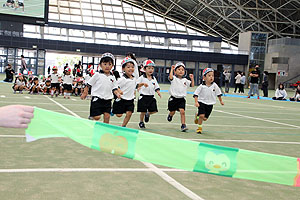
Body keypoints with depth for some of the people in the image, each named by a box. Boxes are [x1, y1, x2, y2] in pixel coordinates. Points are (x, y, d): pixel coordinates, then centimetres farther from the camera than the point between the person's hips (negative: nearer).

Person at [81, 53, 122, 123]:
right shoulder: (97, 75, -5)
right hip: (97, 99, -4)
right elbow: (89, 84, 1)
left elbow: (114, 88, 11)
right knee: (97, 117, -6)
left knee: (107, 116, 5)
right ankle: (90, 118, 24)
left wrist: (117, 93, -8)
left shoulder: (112, 77, 7)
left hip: (107, 100, 4)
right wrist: (85, 93, 1)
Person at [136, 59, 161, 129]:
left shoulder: (154, 79, 9)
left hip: (151, 97, 4)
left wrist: (158, 91, -3)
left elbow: (156, 87, 13)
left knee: (154, 110, -3)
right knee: (143, 112, 2)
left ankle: (147, 114, 30)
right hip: (143, 97, -4)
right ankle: (141, 122, 25)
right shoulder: (141, 78, -5)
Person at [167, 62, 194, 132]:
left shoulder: (185, 80, 7)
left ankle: (183, 125, -11)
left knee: (182, 111, -15)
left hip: (181, 99, 2)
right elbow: (170, 77, -27)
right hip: (173, 98, -1)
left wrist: (192, 79, -8)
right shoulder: (174, 78, -4)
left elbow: (192, 85, 6)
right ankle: (170, 115, 49)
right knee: (172, 111, 12)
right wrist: (172, 69, -19)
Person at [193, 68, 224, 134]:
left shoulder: (215, 85, -5)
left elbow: (218, 93, 9)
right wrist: (196, 102, -18)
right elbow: (196, 94, -8)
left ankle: (197, 115, 37)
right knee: (202, 115, -16)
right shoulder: (202, 86, -12)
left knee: (205, 118, 4)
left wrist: (221, 101, 16)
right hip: (202, 102, -3)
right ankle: (199, 127, 7)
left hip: (210, 104, 3)